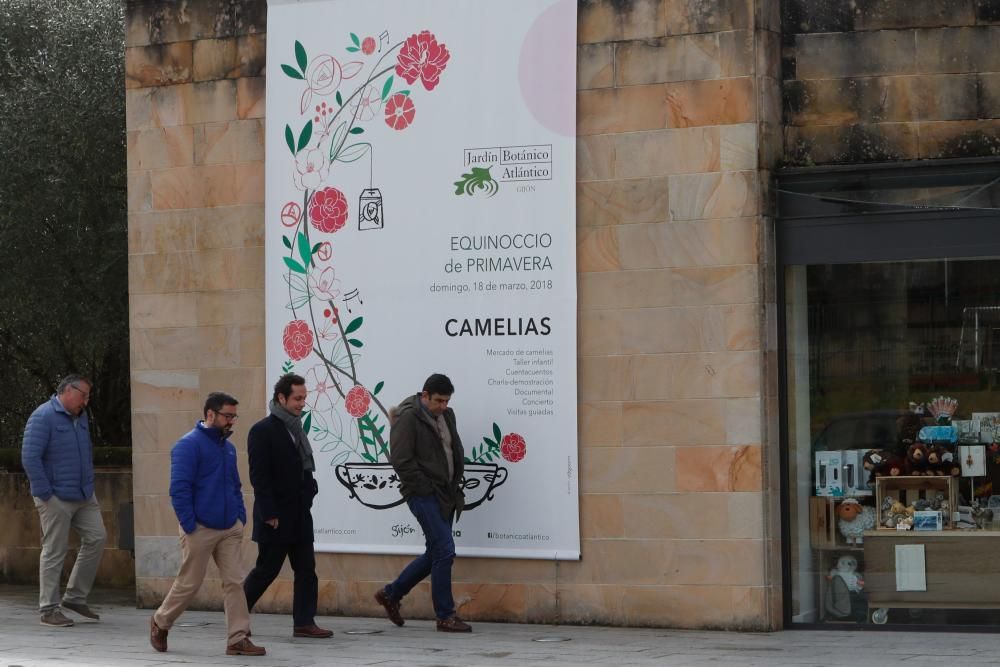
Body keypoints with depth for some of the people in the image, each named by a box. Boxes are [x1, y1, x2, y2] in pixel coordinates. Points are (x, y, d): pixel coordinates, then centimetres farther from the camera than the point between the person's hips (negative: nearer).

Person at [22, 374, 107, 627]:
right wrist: (45, 494, -18)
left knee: (96, 539, 3)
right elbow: (30, 457, -18)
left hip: (84, 496, 8)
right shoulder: (43, 417, -12)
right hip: (56, 499, -8)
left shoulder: (80, 417, 13)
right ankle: (49, 610, 5)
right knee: (54, 552, -3)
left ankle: (76, 597, 15)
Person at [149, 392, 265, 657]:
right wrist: (189, 526, -17)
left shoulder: (228, 447, 12)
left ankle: (238, 639, -1)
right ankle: (159, 623, 27)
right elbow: (179, 489, -16)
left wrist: (241, 516, 10)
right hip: (201, 529, -6)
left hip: (230, 529, 6)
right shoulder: (189, 445, -12)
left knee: (234, 582, -1)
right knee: (188, 584, 5)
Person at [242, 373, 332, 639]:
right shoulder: (263, 431, -12)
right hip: (276, 517, -8)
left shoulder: (296, 429, 14)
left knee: (306, 569, 4)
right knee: (266, 569, 0)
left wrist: (309, 492, 9)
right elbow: (259, 476, -16)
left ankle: (304, 622, 7)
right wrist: (269, 515, -18)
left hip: (299, 515, 8)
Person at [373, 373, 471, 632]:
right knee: (445, 550, -12)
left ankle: (391, 594, 27)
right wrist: (426, 487, -15)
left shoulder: (446, 415, 12)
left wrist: (455, 484, 10)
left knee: (436, 553, 12)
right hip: (423, 494, -9)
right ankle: (445, 616, -4)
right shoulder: (408, 417, -12)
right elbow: (401, 460, -17)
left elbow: (456, 452, 23)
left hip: (445, 494, 9)